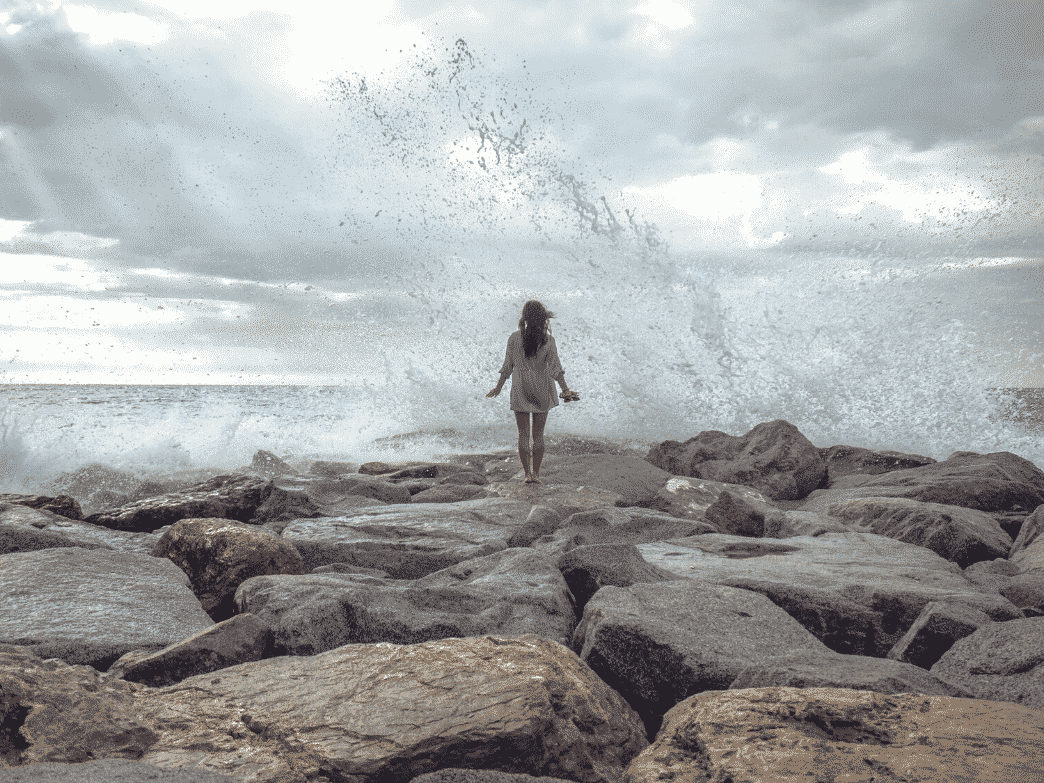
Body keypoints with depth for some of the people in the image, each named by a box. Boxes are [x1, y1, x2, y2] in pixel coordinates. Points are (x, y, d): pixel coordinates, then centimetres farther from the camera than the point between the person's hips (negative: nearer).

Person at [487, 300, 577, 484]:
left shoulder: (514, 338, -9)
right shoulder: (548, 339, -9)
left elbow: (508, 366, -3)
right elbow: (555, 367, -11)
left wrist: (498, 387, 10)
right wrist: (565, 390, -7)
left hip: (520, 391, -1)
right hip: (542, 391, 1)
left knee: (523, 434, 8)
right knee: (538, 434, 11)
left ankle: (527, 473, 5)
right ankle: (536, 474, 11)